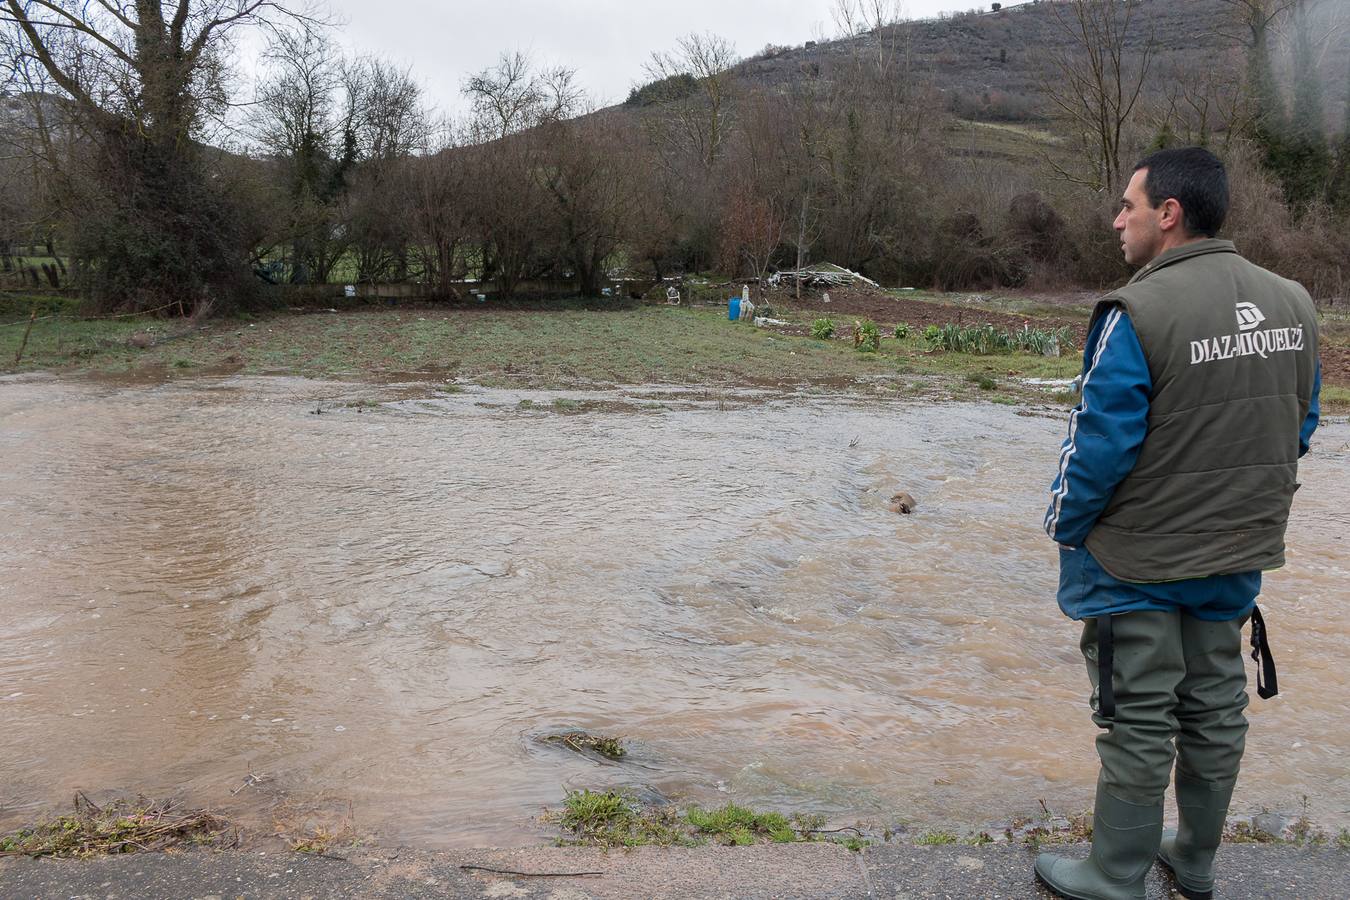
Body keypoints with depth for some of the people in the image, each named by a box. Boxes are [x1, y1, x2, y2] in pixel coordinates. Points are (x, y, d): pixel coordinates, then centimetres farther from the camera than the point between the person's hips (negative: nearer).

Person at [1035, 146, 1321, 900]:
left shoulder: (1140, 312, -21)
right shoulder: (1293, 304, 1)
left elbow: (1102, 444, -20)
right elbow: (1301, 427, 9)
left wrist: (1065, 524, -4)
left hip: (1139, 564, -6)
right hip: (1238, 558, 7)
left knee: (1138, 725, 6)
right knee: (1216, 710, 19)